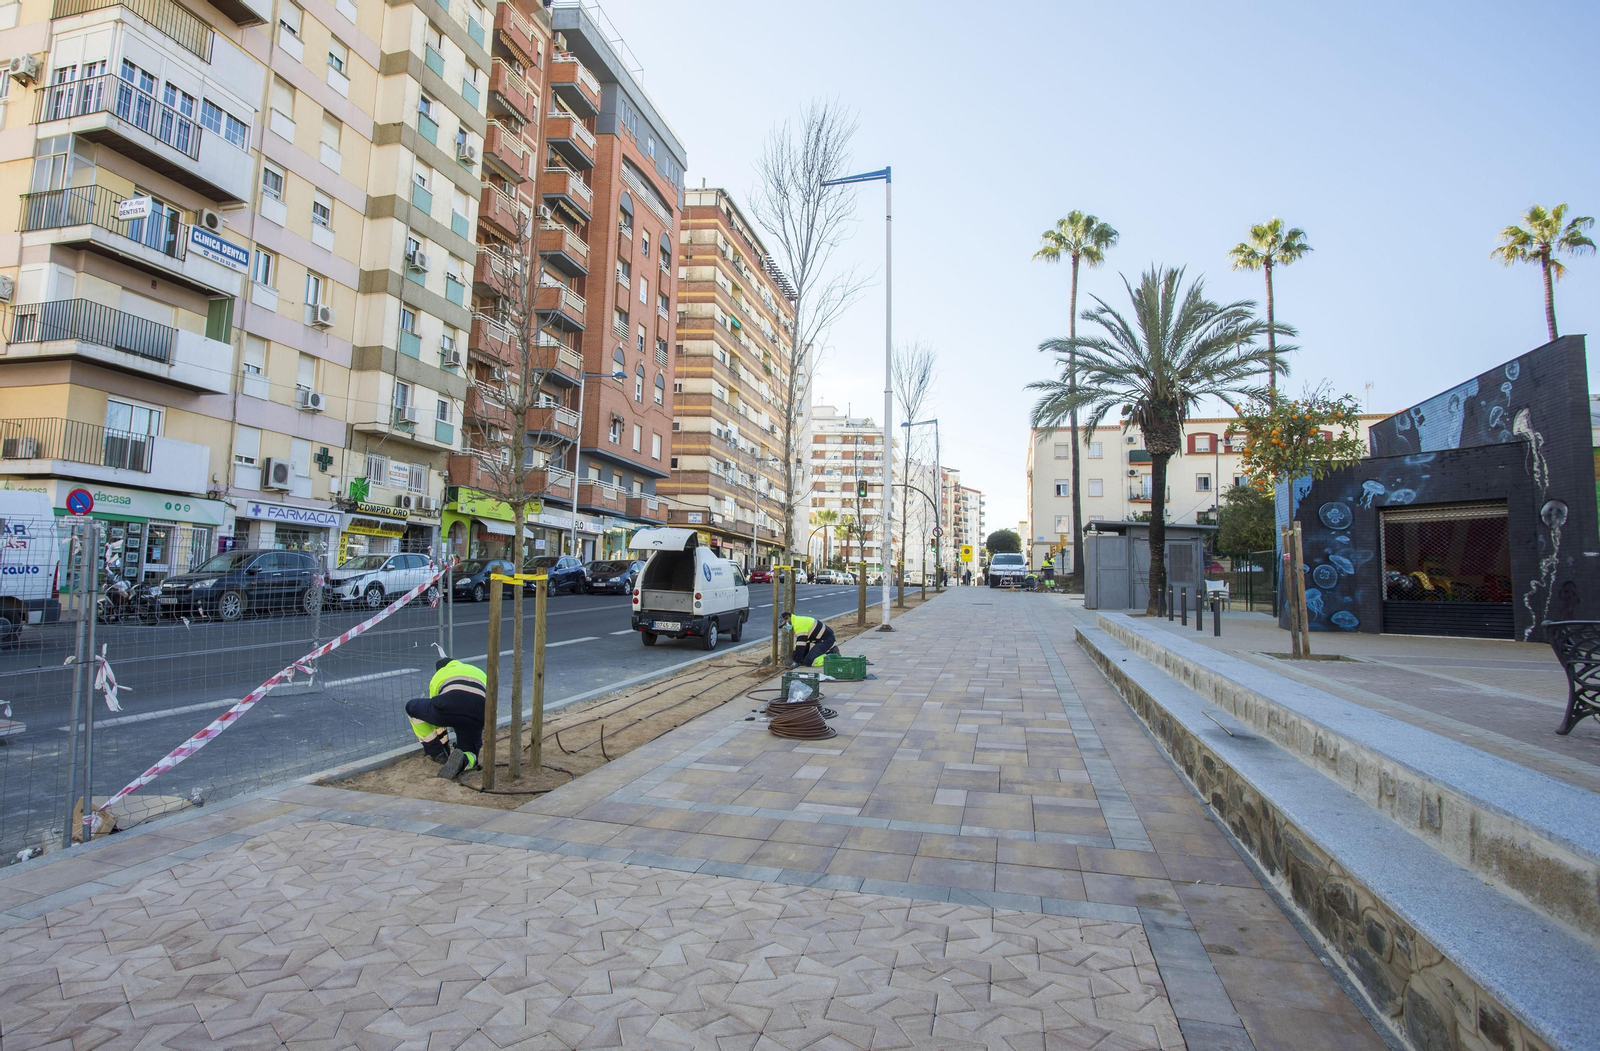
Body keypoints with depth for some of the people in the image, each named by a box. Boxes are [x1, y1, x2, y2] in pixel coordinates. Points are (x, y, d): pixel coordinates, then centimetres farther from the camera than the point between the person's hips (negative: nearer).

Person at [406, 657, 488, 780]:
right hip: (477, 716, 2)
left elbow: (436, 716, 40)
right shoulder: (479, 672, 40)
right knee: (470, 755, 24)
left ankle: (436, 752, 29)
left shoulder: (438, 675, 35)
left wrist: (445, 746, 54)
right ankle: (462, 761, -13)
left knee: (411, 707, 29)